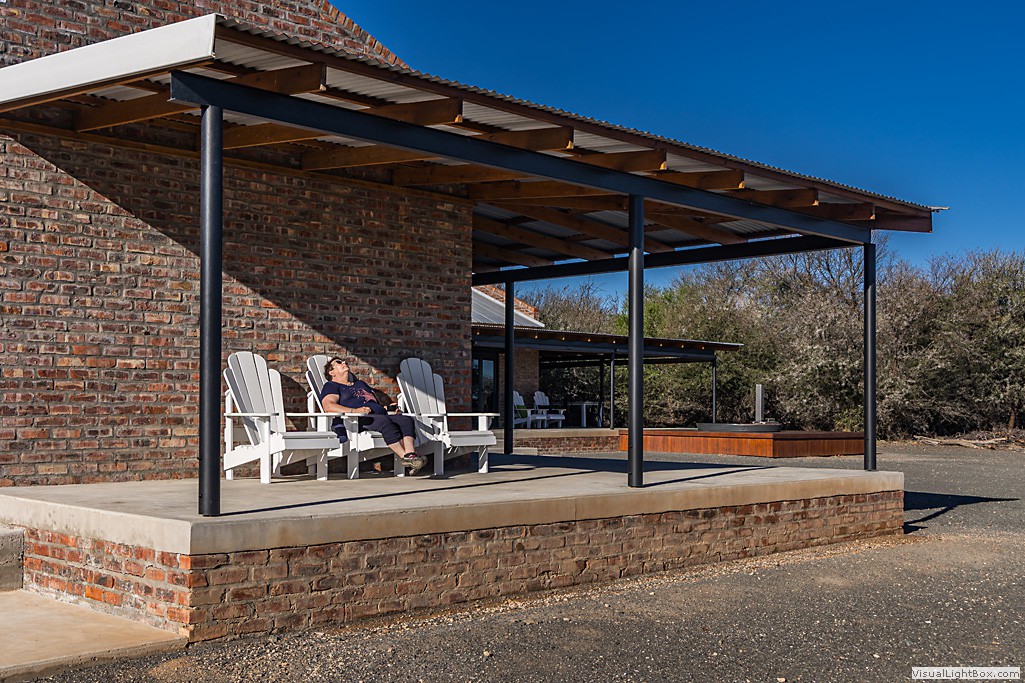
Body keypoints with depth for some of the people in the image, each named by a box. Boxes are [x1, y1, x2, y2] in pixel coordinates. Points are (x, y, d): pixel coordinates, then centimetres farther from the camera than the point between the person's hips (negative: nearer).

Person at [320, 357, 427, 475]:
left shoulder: (361, 384, 40)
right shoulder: (331, 386, 16)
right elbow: (328, 406, -4)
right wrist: (354, 411, -20)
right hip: (355, 421, -7)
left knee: (407, 420, -21)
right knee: (384, 421, -37)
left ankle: (410, 454, -44)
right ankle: (405, 457, -42)